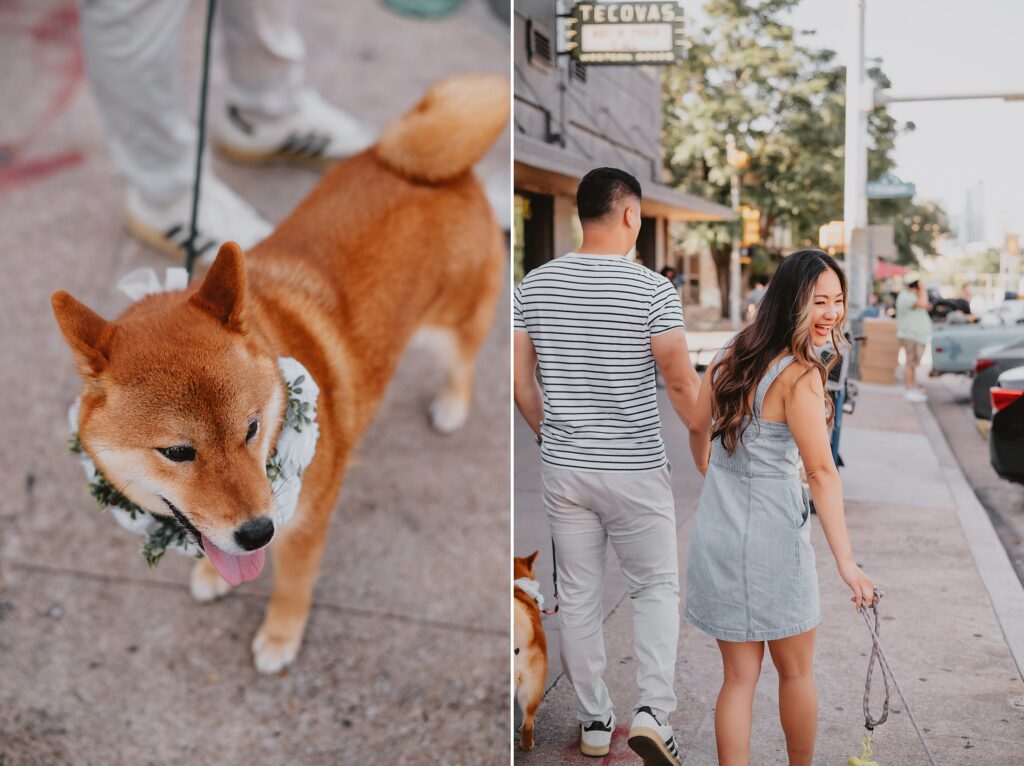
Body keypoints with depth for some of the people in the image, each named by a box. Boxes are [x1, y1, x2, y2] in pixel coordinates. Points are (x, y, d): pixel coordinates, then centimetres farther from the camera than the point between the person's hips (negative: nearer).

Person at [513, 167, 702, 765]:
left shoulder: (536, 284, 0)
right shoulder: (653, 290, -13)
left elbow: (519, 377, 4)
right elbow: (683, 385, -11)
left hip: (563, 468, 4)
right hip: (635, 470, -3)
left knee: (578, 594, 13)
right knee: (657, 586, 13)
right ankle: (653, 711, 1)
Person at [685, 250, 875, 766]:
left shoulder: (729, 355, 4)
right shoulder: (799, 374, -17)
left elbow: (698, 427, 16)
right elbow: (822, 472, -21)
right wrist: (846, 562, -21)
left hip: (715, 530, 6)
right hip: (771, 537, -6)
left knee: (739, 676, 13)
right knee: (796, 672, 17)